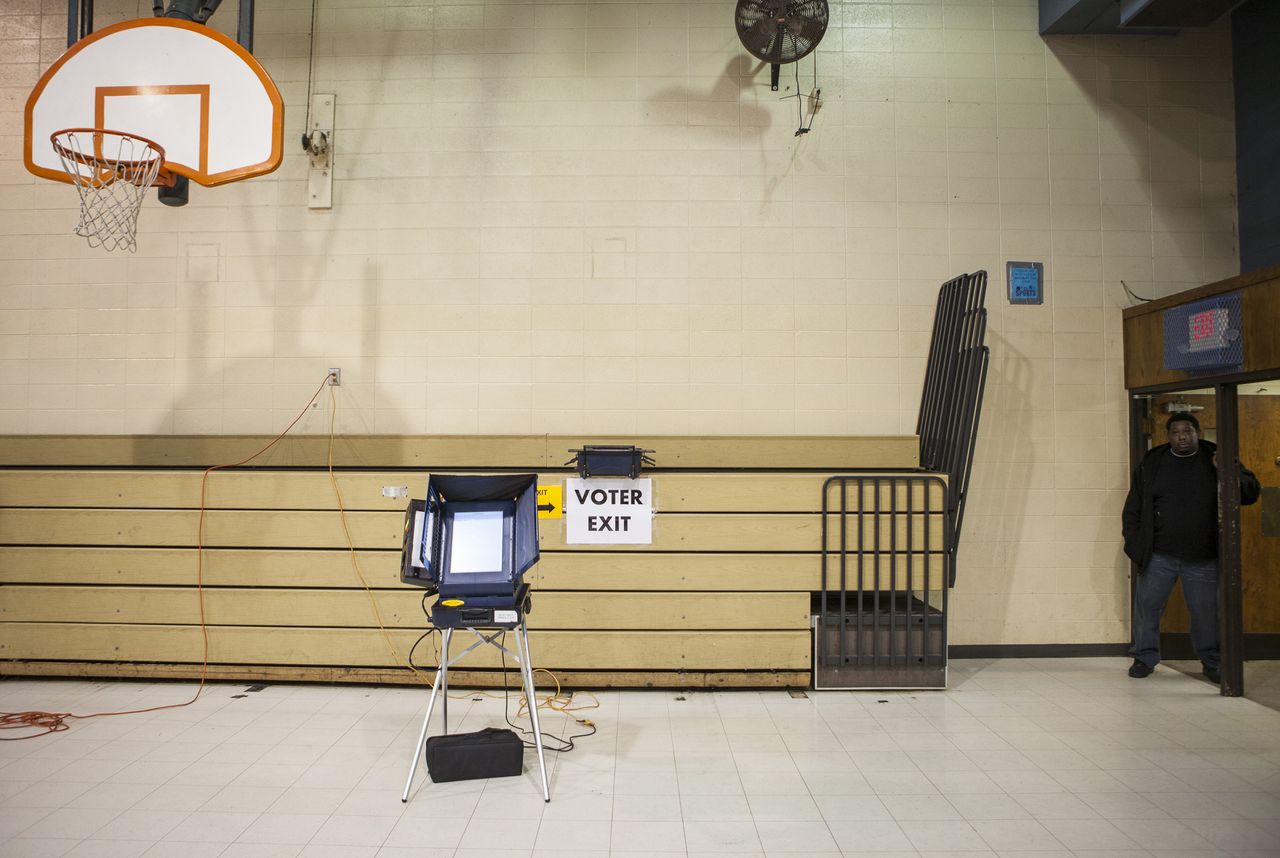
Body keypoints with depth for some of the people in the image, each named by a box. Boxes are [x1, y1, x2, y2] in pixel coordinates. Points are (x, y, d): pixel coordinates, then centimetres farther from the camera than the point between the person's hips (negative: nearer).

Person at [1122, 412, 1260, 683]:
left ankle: (1212, 662, 27)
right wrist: (1135, 543, -3)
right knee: (1146, 606, 4)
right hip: (1158, 556, 1)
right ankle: (1144, 657, 20)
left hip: (1203, 559, 0)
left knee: (1206, 611, 7)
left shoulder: (1216, 459, 2)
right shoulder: (1151, 463, 3)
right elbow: (1133, 508, 6)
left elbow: (1251, 492, -1)